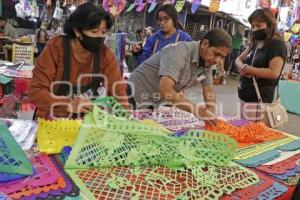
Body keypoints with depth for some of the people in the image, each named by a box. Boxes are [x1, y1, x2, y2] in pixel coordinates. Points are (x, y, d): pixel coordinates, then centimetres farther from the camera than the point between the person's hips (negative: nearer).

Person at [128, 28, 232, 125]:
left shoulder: (207, 62, -5)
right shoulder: (180, 51, -29)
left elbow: (208, 90, 2)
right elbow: (164, 89, -40)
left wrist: (211, 112, -18)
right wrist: (196, 110, -40)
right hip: (137, 96, -7)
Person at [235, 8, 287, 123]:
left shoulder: (277, 44, -11)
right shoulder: (255, 44, 15)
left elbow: (274, 73, -21)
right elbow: (239, 59, 14)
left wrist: (247, 69, -18)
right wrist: (242, 67, -10)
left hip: (258, 100, -9)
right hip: (245, 97, 9)